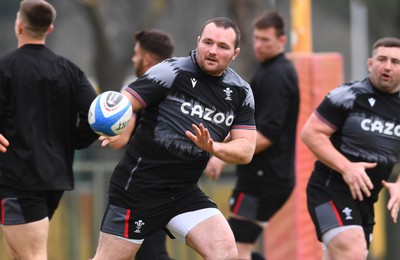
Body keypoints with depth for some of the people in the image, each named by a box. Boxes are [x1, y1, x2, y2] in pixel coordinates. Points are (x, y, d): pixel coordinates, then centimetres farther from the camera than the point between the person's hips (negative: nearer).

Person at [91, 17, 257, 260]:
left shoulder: (241, 92, 5)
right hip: (138, 183, -5)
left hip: (184, 192, 5)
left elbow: (246, 150, 3)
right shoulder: (172, 71, -10)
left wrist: (212, 147, -18)